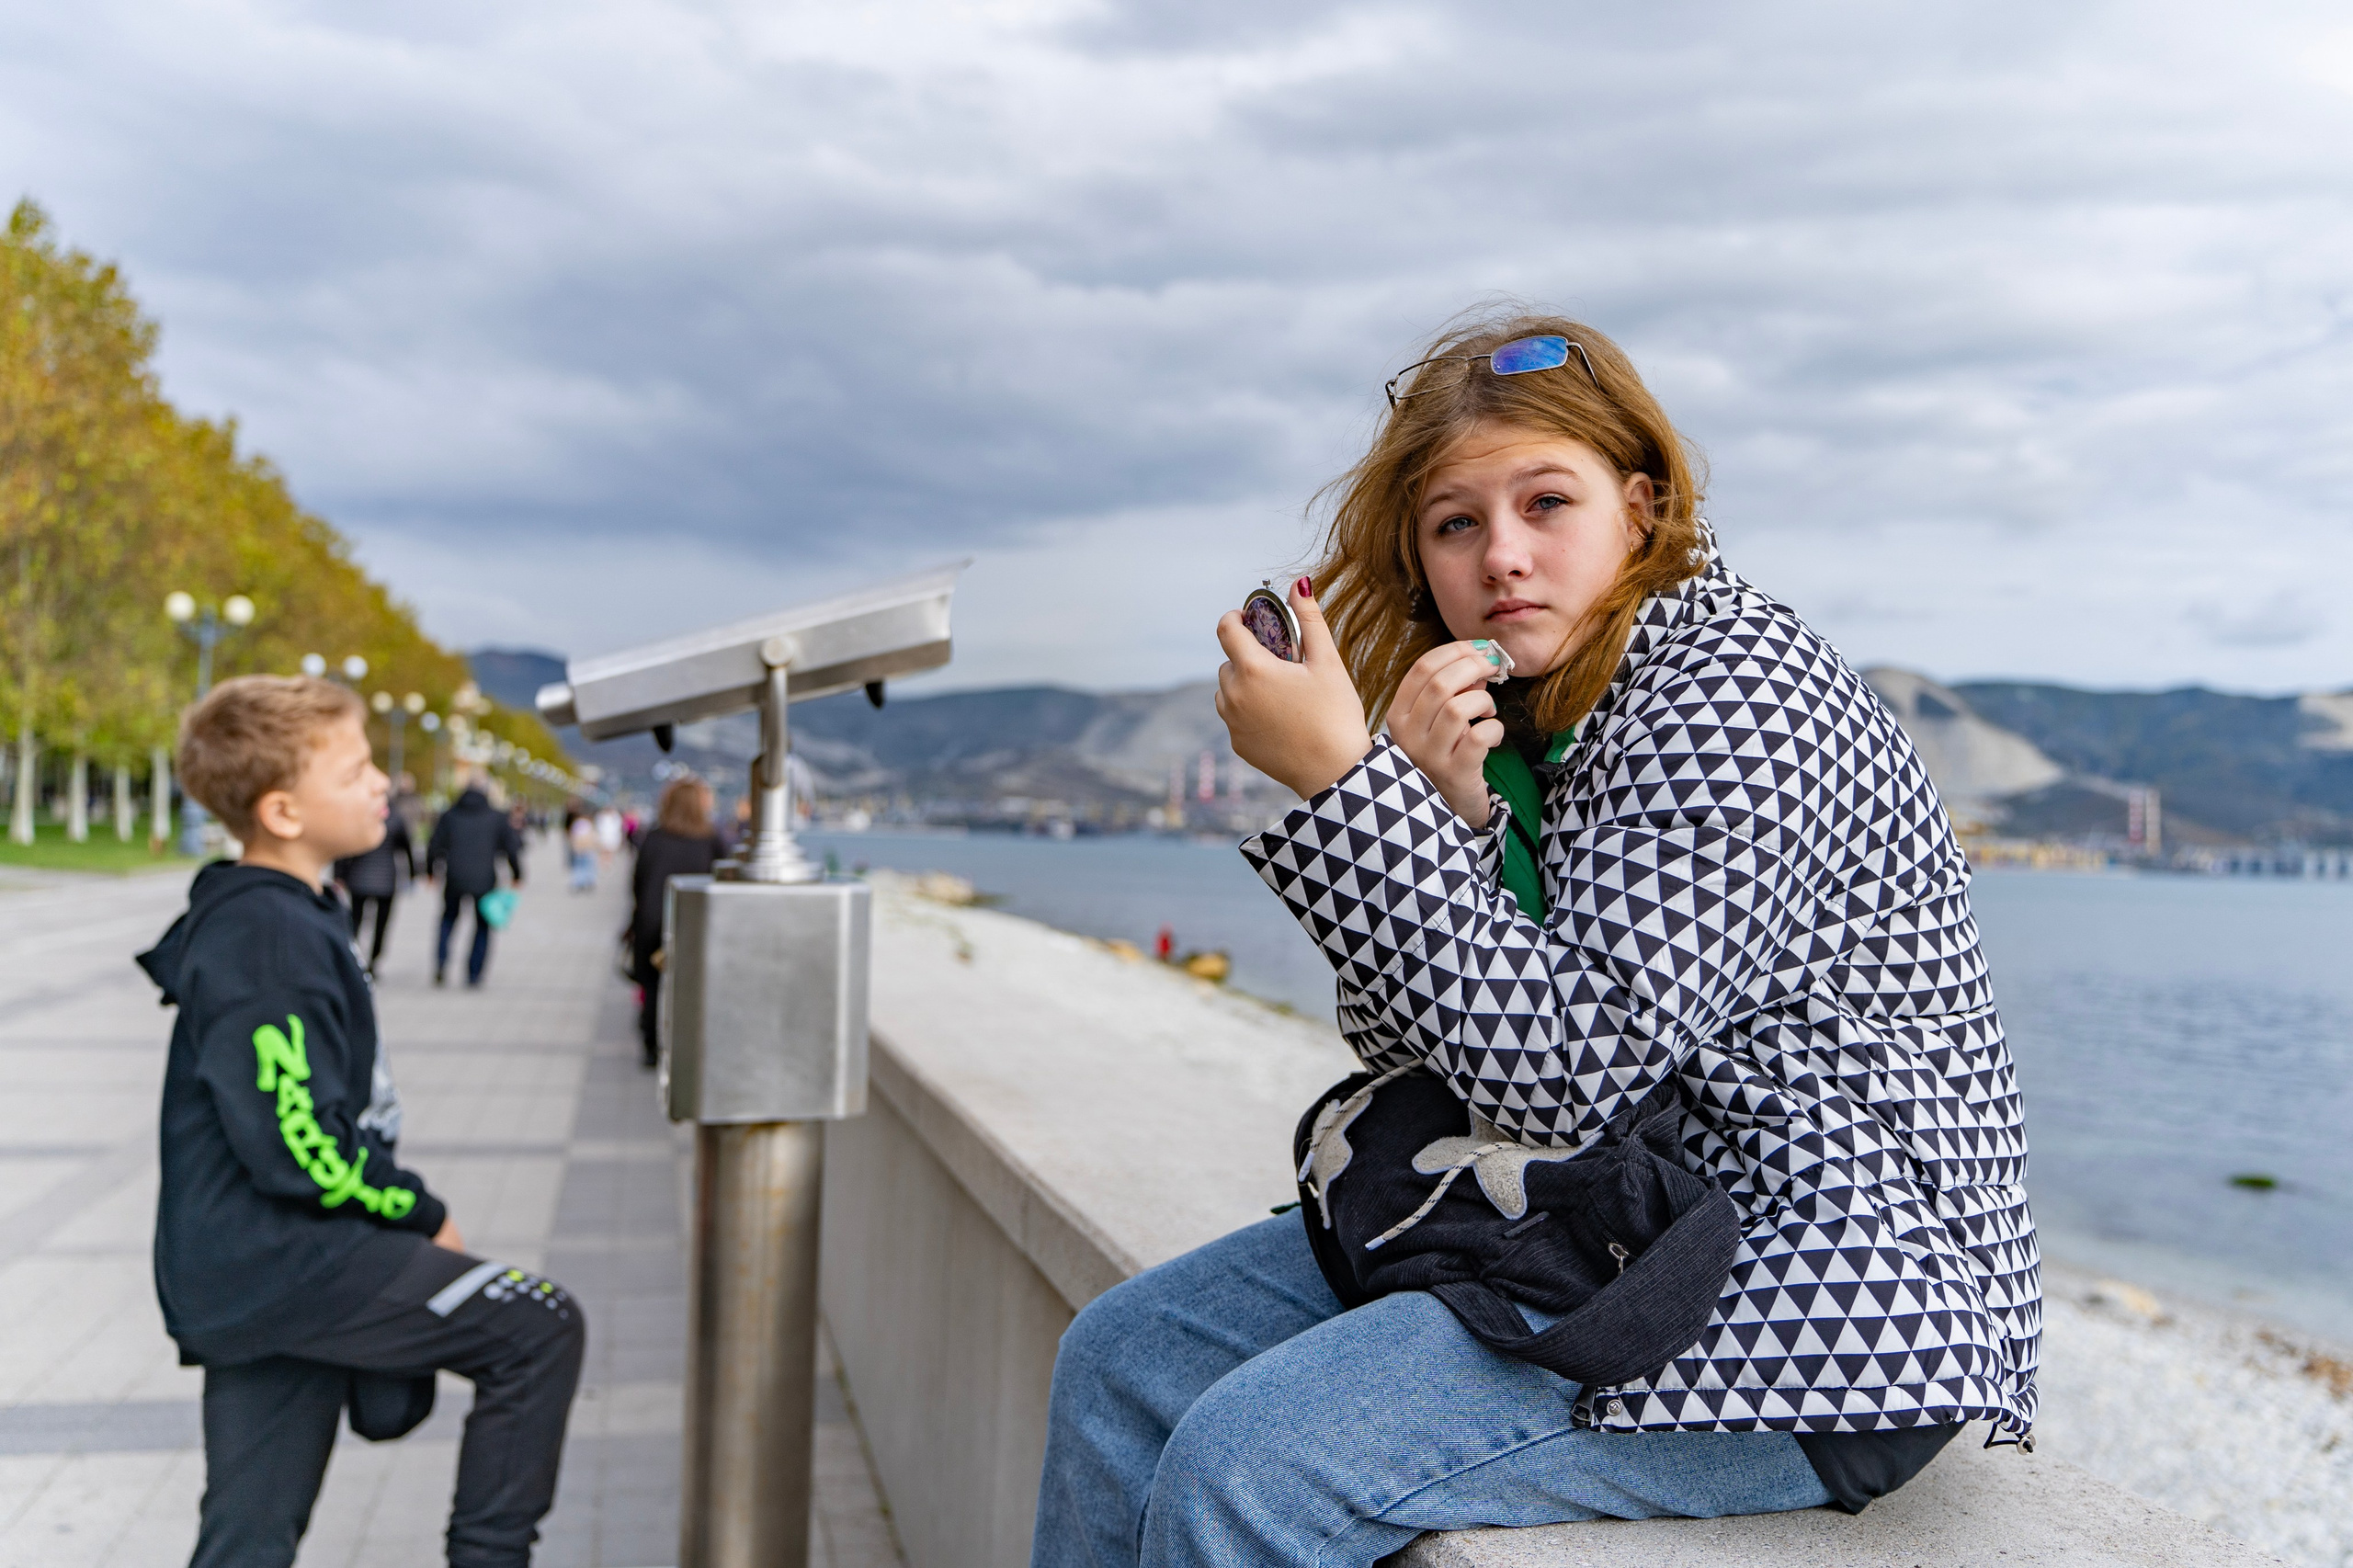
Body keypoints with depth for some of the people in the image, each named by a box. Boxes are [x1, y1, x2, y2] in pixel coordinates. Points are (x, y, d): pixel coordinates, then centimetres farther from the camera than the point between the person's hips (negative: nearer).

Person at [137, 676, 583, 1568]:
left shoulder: (292, 917, 14)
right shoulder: (265, 939, -18)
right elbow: (300, 1148, -23)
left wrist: (400, 1215, 13)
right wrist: (424, 1217, -10)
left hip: (249, 1280, 10)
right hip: (281, 1260, -10)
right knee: (541, 1327, -6)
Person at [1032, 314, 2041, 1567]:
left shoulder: (1741, 692, -17)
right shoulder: (1520, 712, 8)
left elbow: (1562, 1073, -27)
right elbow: (1405, 1049, 4)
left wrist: (1343, 783, -26)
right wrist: (1435, 808, -13)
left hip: (1806, 1299, -9)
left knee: (1247, 1464, -23)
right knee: (1125, 1359, 6)